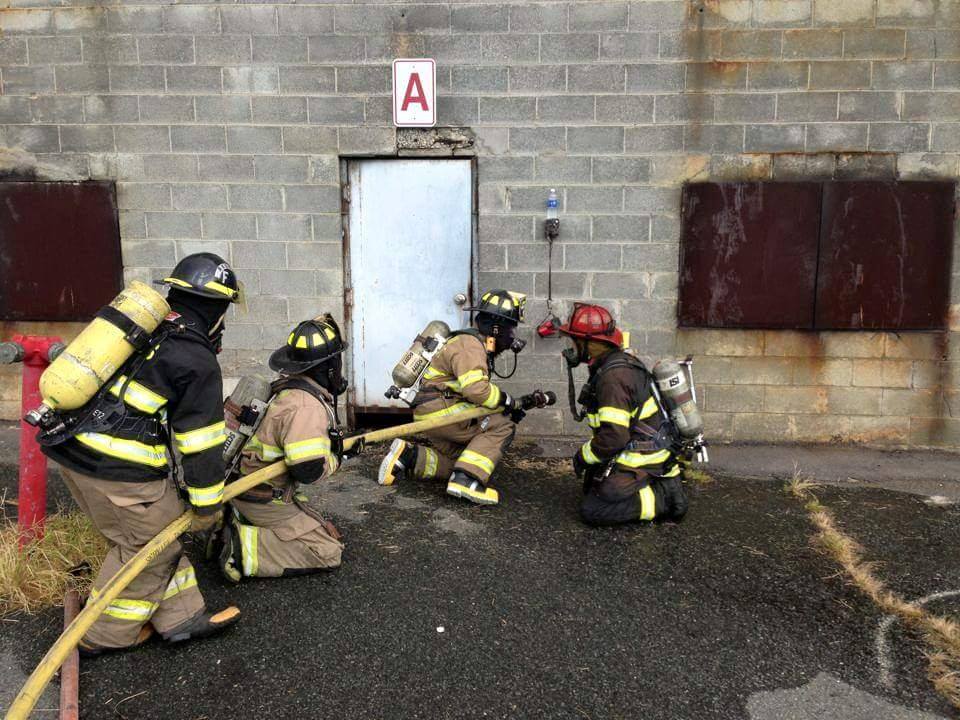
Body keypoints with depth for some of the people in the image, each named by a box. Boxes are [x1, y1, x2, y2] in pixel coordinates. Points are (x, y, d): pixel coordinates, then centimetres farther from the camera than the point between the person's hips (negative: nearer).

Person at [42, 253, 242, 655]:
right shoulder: (197, 361, -11)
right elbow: (199, 442, -8)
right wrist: (207, 505, 2)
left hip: (70, 443, 9)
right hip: (120, 468, -9)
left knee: (149, 535, 20)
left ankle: (180, 618, 29)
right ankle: (105, 636, 28)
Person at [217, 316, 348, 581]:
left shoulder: (291, 388, 6)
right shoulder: (306, 406, -26)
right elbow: (309, 469, -30)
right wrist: (335, 459, -9)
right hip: (265, 502, -10)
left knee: (323, 531, 20)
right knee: (327, 552, -7)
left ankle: (238, 526, 10)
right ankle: (244, 546, -12)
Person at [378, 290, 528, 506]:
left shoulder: (479, 345, 17)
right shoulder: (469, 345, -15)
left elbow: (480, 390, 18)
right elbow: (475, 389, -29)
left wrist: (510, 406, 6)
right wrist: (509, 402, -17)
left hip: (434, 411, 10)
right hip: (438, 408, -10)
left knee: (458, 461, 17)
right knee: (502, 426, -15)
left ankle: (407, 457, 9)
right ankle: (466, 480, -24)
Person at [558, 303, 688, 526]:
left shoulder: (613, 377, -25)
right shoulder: (622, 362, 7)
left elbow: (614, 436, -28)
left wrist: (583, 456, -12)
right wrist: (588, 452, 15)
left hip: (639, 463, -10)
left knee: (591, 511, -8)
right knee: (591, 488, 21)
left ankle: (662, 498, -6)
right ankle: (662, 484, 13)